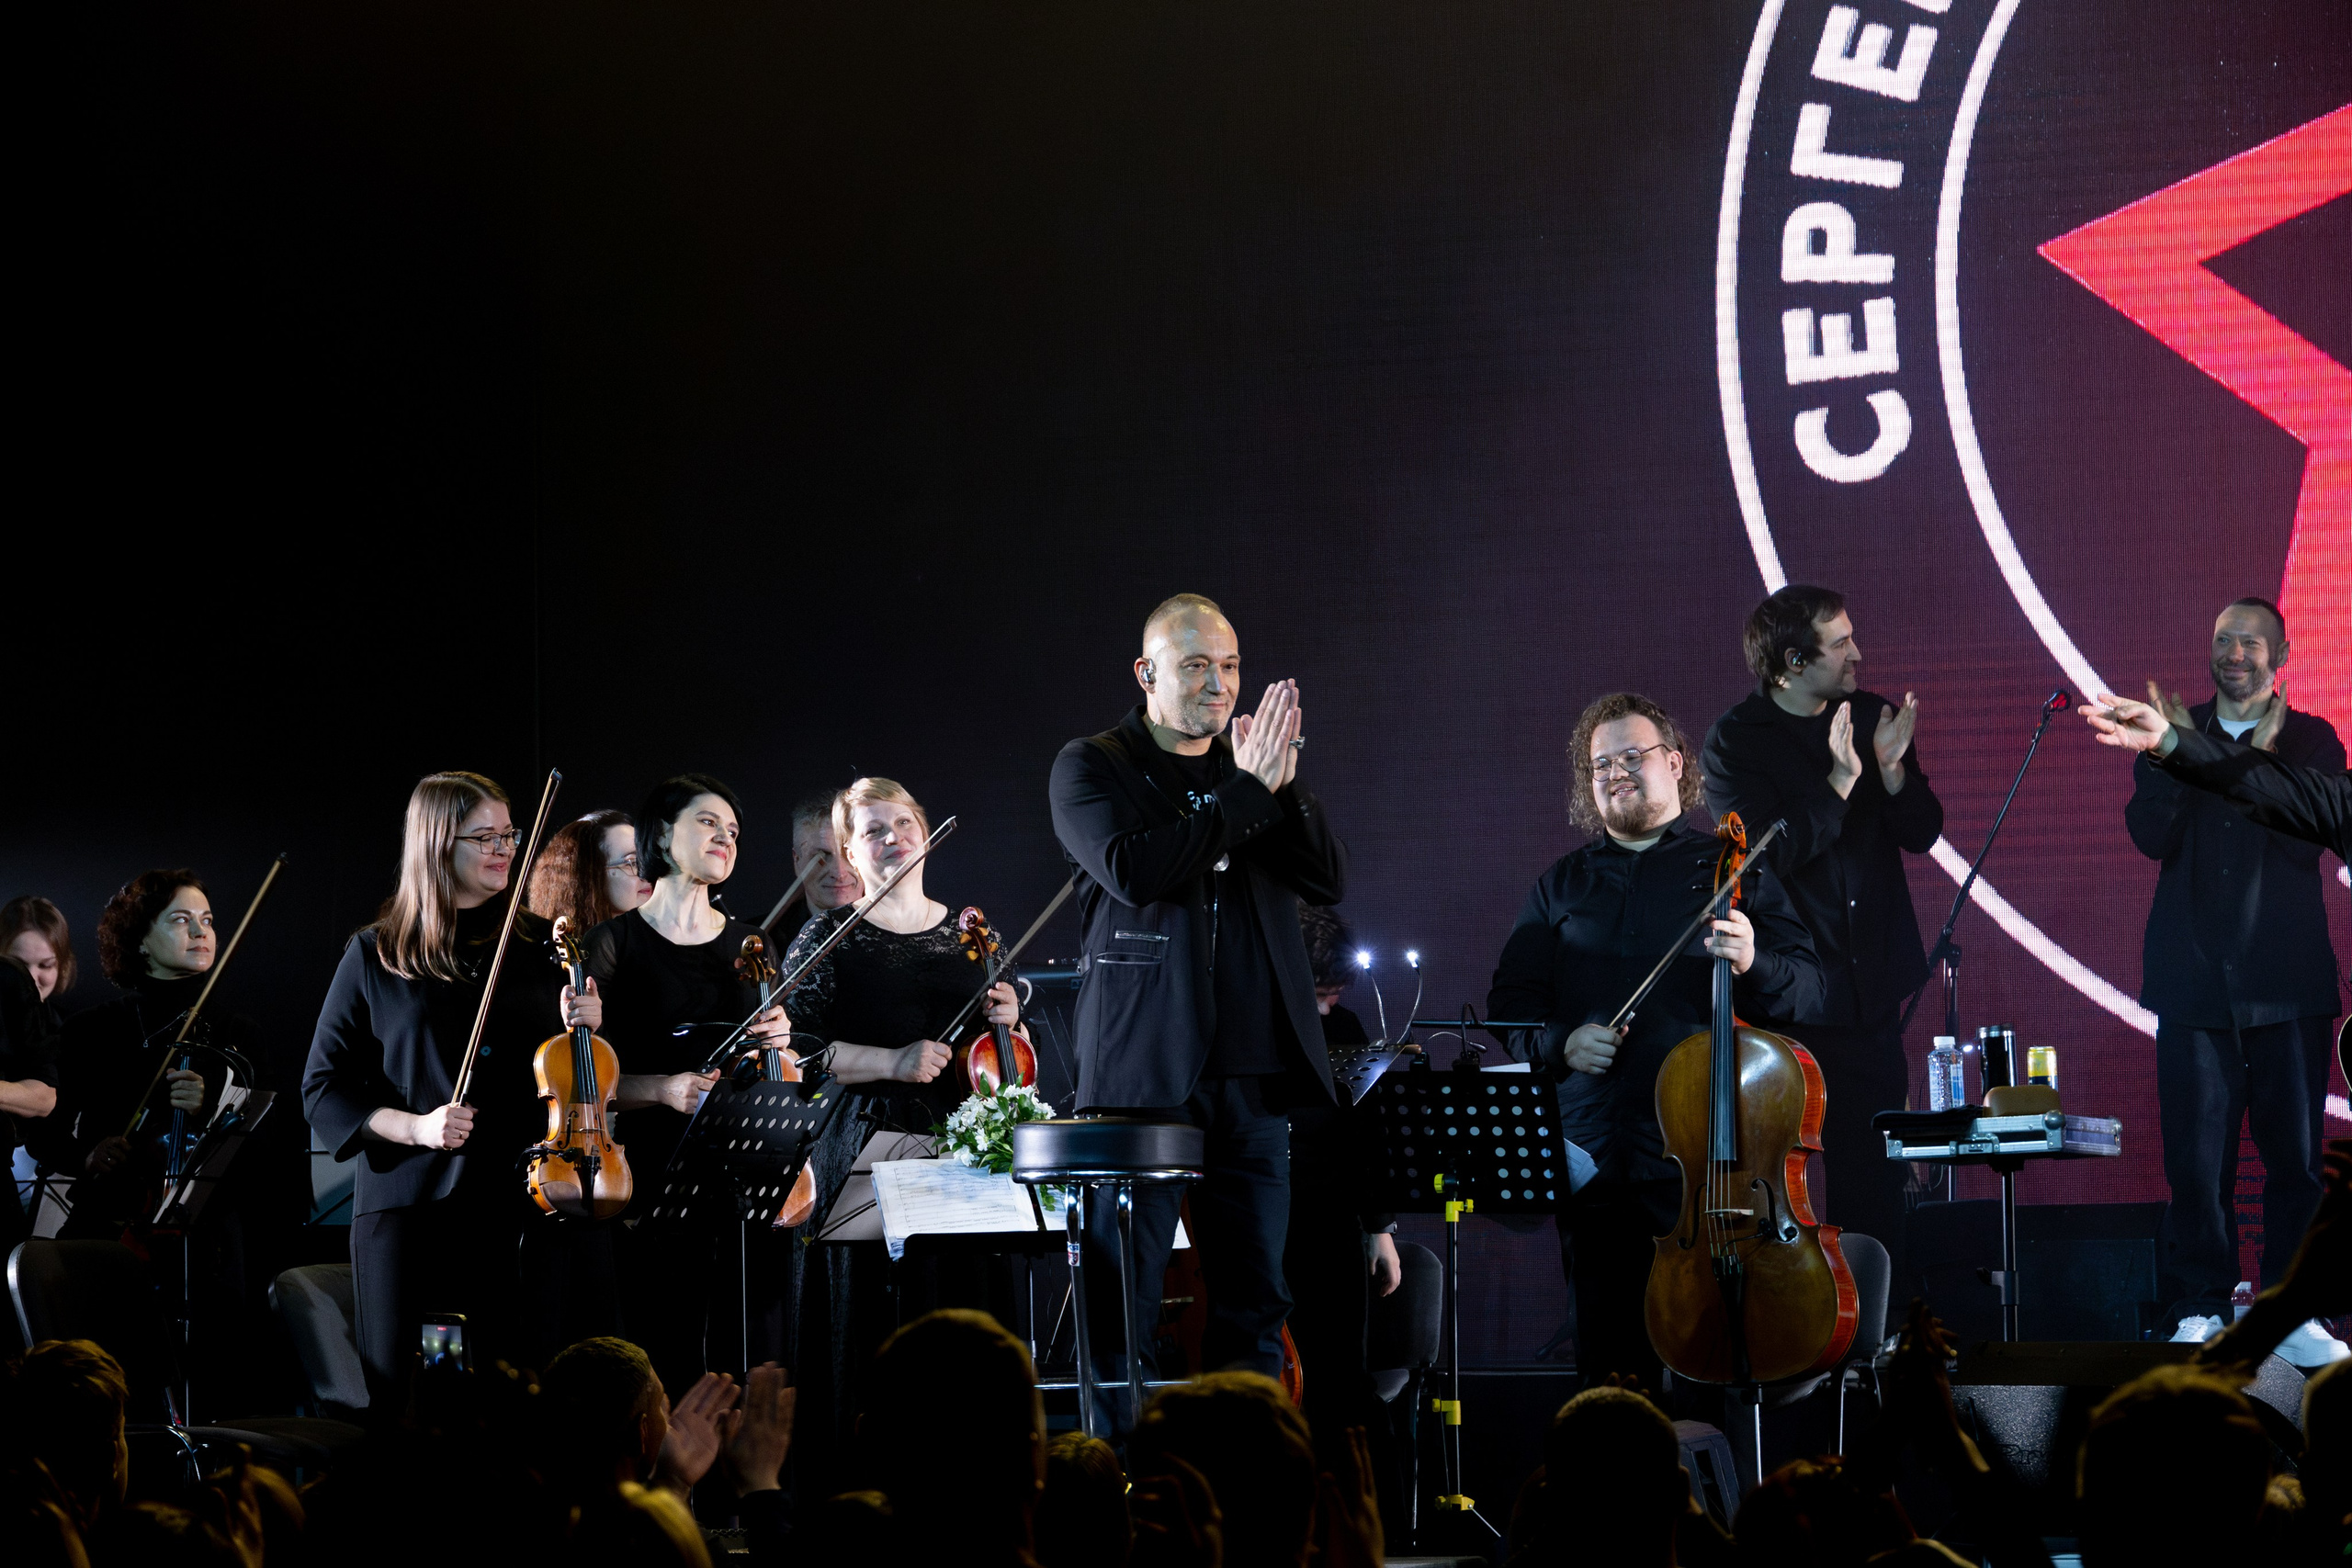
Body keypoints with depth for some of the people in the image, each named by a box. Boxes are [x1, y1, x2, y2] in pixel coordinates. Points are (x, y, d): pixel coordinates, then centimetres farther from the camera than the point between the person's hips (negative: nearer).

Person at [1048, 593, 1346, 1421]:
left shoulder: (1252, 763, 16)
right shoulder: (1092, 767, 3)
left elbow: (1330, 880, 6)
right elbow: (1132, 871, -15)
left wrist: (1285, 784, -9)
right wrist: (1246, 791, -14)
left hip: (1250, 1074, 4)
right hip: (1145, 1072, -4)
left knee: (1256, 1298, 5)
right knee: (1120, 1301, -4)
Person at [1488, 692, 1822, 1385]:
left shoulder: (1729, 870, 10)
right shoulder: (1561, 885, 19)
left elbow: (1806, 985, 2)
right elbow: (1510, 999, 16)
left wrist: (1754, 964, -20)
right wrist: (1558, 1042, -5)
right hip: (1593, 1158, 3)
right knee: (1609, 1354, 2)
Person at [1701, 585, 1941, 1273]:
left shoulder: (1869, 714, 7)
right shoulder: (1734, 743, -5)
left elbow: (1923, 833, 5)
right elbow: (1765, 854, -16)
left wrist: (1892, 771, -14)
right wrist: (1839, 783, -24)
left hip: (1869, 992, 4)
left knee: (1873, 1173, 3)